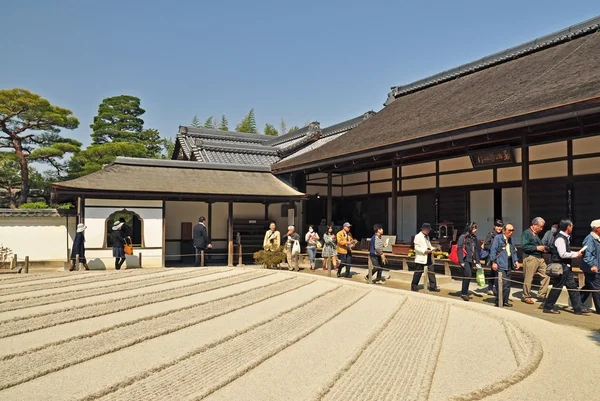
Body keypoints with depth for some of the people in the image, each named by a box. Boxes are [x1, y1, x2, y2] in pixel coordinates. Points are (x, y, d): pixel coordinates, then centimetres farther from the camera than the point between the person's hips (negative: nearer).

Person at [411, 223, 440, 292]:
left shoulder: (427, 236, 16)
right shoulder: (418, 236, -10)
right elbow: (416, 247, -16)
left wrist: (432, 248, 2)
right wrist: (425, 251, -22)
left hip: (428, 258, 8)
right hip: (421, 258, -8)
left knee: (431, 272, 6)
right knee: (418, 272, 1)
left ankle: (432, 286, 12)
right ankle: (414, 286, 12)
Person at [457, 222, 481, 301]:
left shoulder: (474, 238, 12)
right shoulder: (463, 237, -8)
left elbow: (476, 250, 15)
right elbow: (459, 249, -11)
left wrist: (477, 261, 11)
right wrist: (461, 261, -15)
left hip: (471, 260, 7)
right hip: (465, 260, -7)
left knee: (468, 276, 8)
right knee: (468, 275, -14)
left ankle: (464, 293, 18)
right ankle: (464, 293, -5)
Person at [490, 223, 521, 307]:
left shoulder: (510, 239, 15)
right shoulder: (498, 238, -7)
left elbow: (513, 251, 23)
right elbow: (493, 250, -10)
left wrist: (516, 261, 12)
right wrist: (494, 262, -14)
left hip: (508, 265, 8)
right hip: (500, 265, -7)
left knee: (508, 284, 10)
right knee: (502, 283, -11)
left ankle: (505, 301, 21)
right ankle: (499, 302, -3)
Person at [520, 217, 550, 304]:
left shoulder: (538, 234, 16)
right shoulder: (526, 233, -9)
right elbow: (524, 246, -18)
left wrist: (543, 248, 8)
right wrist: (536, 248, -17)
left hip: (540, 258, 8)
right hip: (530, 258, -8)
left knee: (546, 275, 2)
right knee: (528, 279, -1)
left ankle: (541, 294, 15)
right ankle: (526, 296, 12)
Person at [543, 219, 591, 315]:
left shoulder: (565, 238, 12)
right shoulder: (560, 239, -19)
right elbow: (563, 254, -23)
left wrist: (574, 254, 6)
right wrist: (576, 254, -12)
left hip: (566, 267, 10)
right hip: (560, 267, -10)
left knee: (572, 287, 12)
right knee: (557, 287, -1)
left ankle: (578, 308, 19)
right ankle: (548, 307, 9)